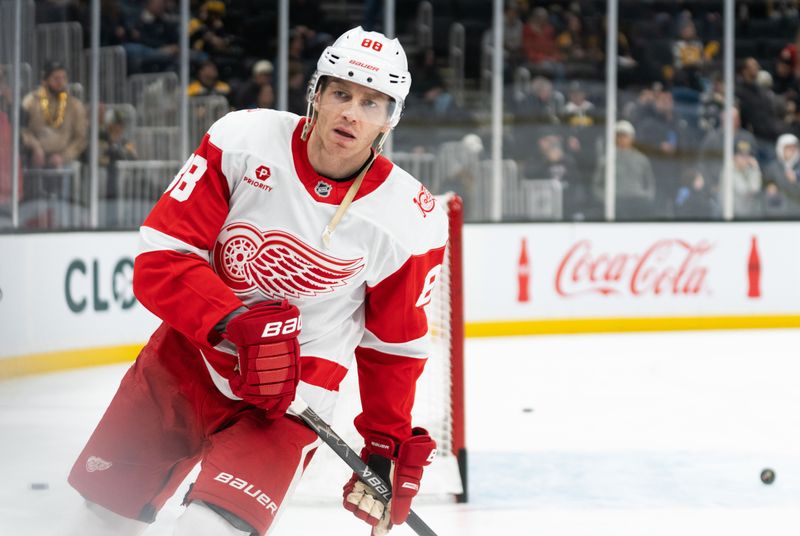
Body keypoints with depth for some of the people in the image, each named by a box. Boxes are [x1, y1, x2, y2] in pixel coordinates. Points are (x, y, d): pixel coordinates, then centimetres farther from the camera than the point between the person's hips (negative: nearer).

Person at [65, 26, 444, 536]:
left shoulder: (412, 222, -13)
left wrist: (389, 446, 3)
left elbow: (395, 347, 2)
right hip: (185, 360, 2)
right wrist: (236, 323, -31)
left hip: (291, 392, -2)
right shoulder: (243, 141, -14)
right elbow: (160, 258, -16)